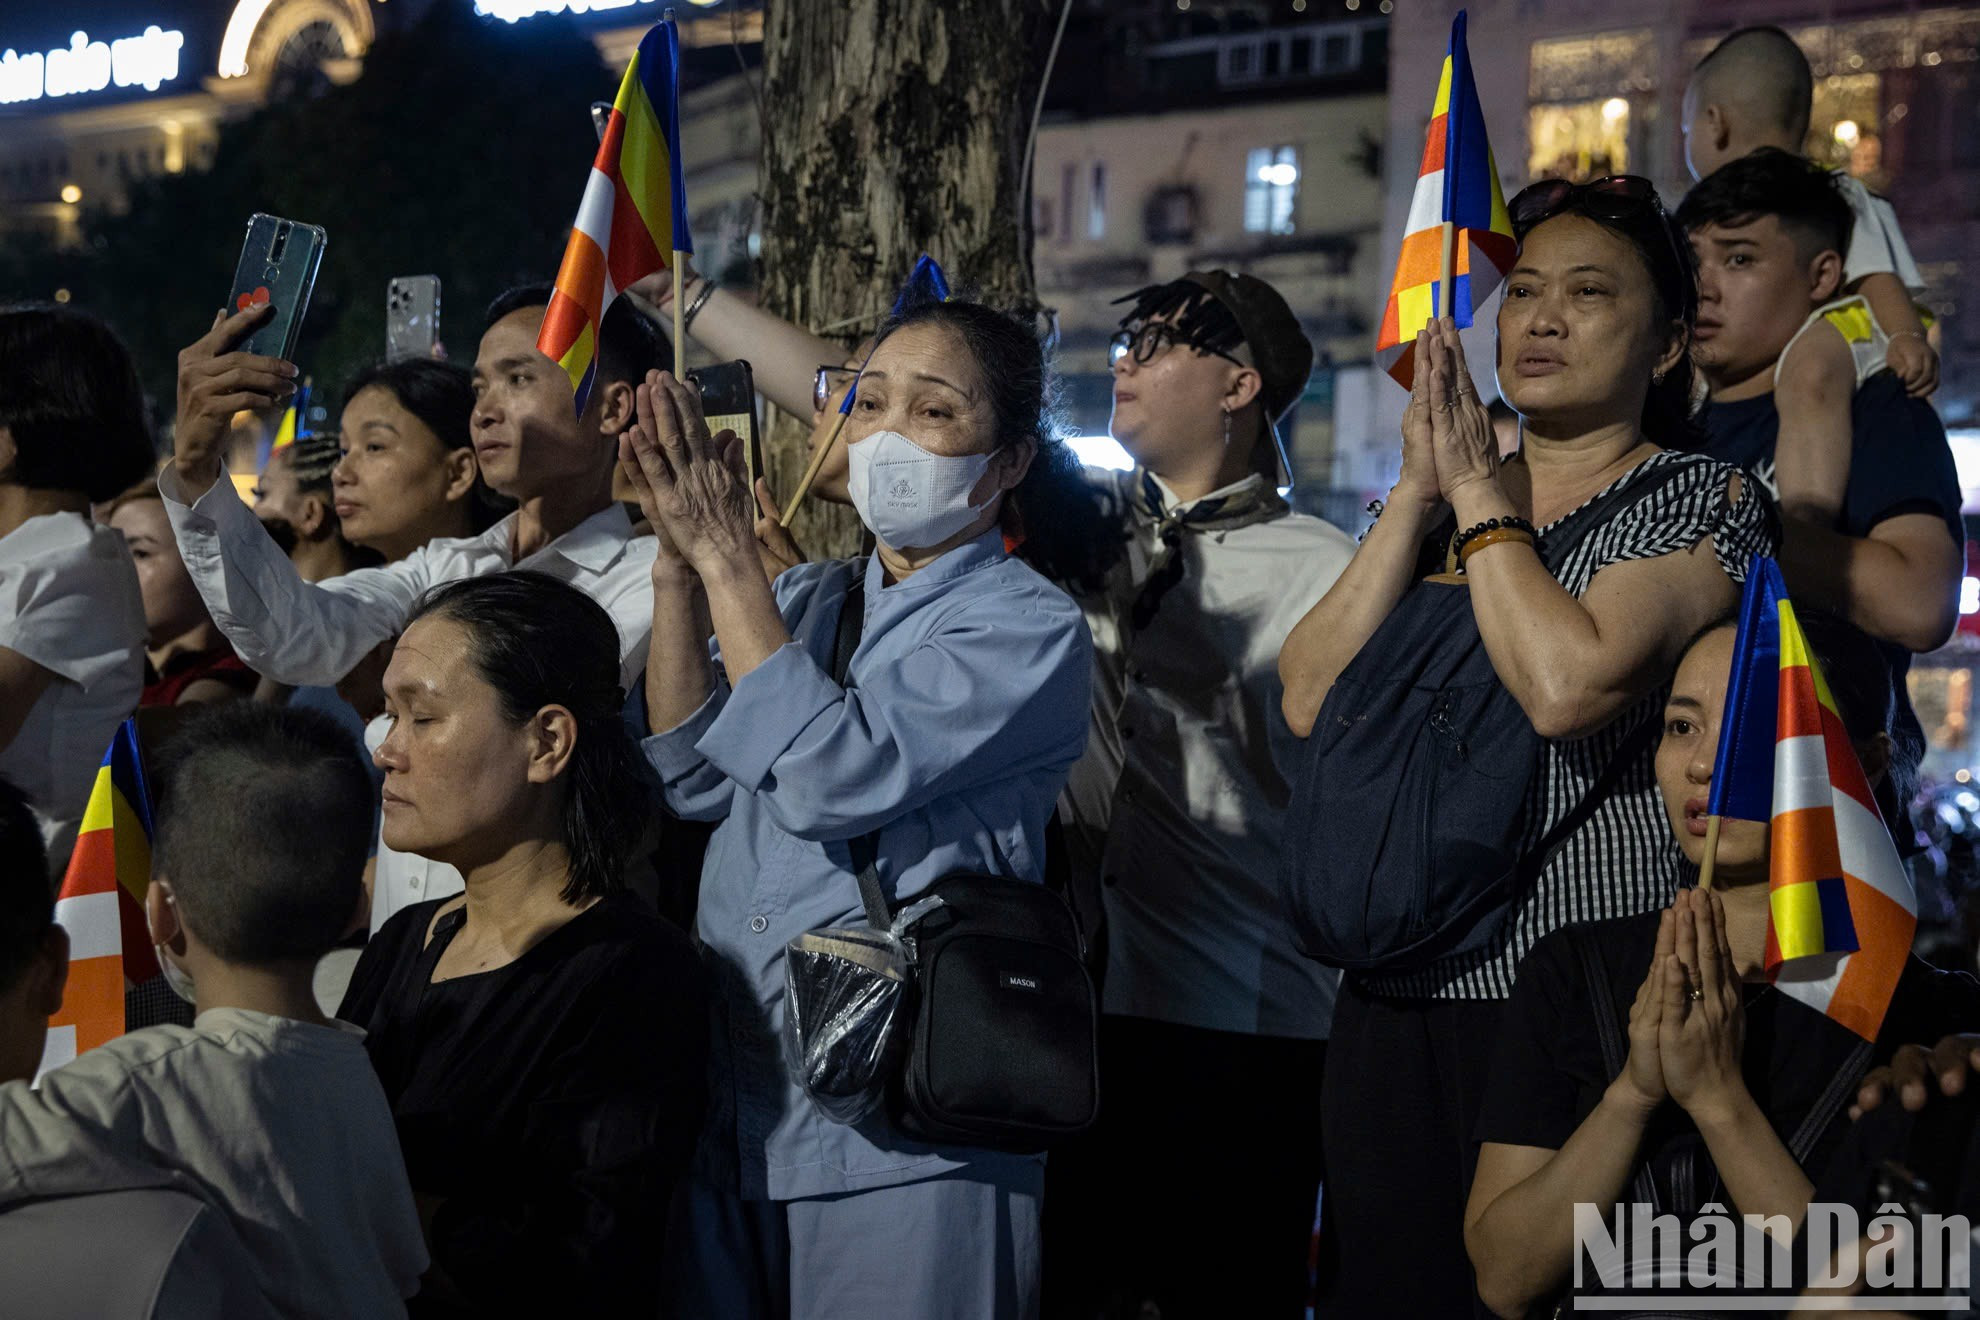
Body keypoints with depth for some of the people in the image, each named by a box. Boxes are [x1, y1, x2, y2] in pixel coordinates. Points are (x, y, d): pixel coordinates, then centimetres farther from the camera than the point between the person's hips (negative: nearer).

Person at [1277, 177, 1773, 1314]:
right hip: (1393, 1004, 6)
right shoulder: (1425, 507, 17)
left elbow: (1565, 685, -20)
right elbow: (1310, 702, 2)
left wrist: (1481, 490, -8)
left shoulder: (1701, 501, -1)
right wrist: (1422, 492, -2)